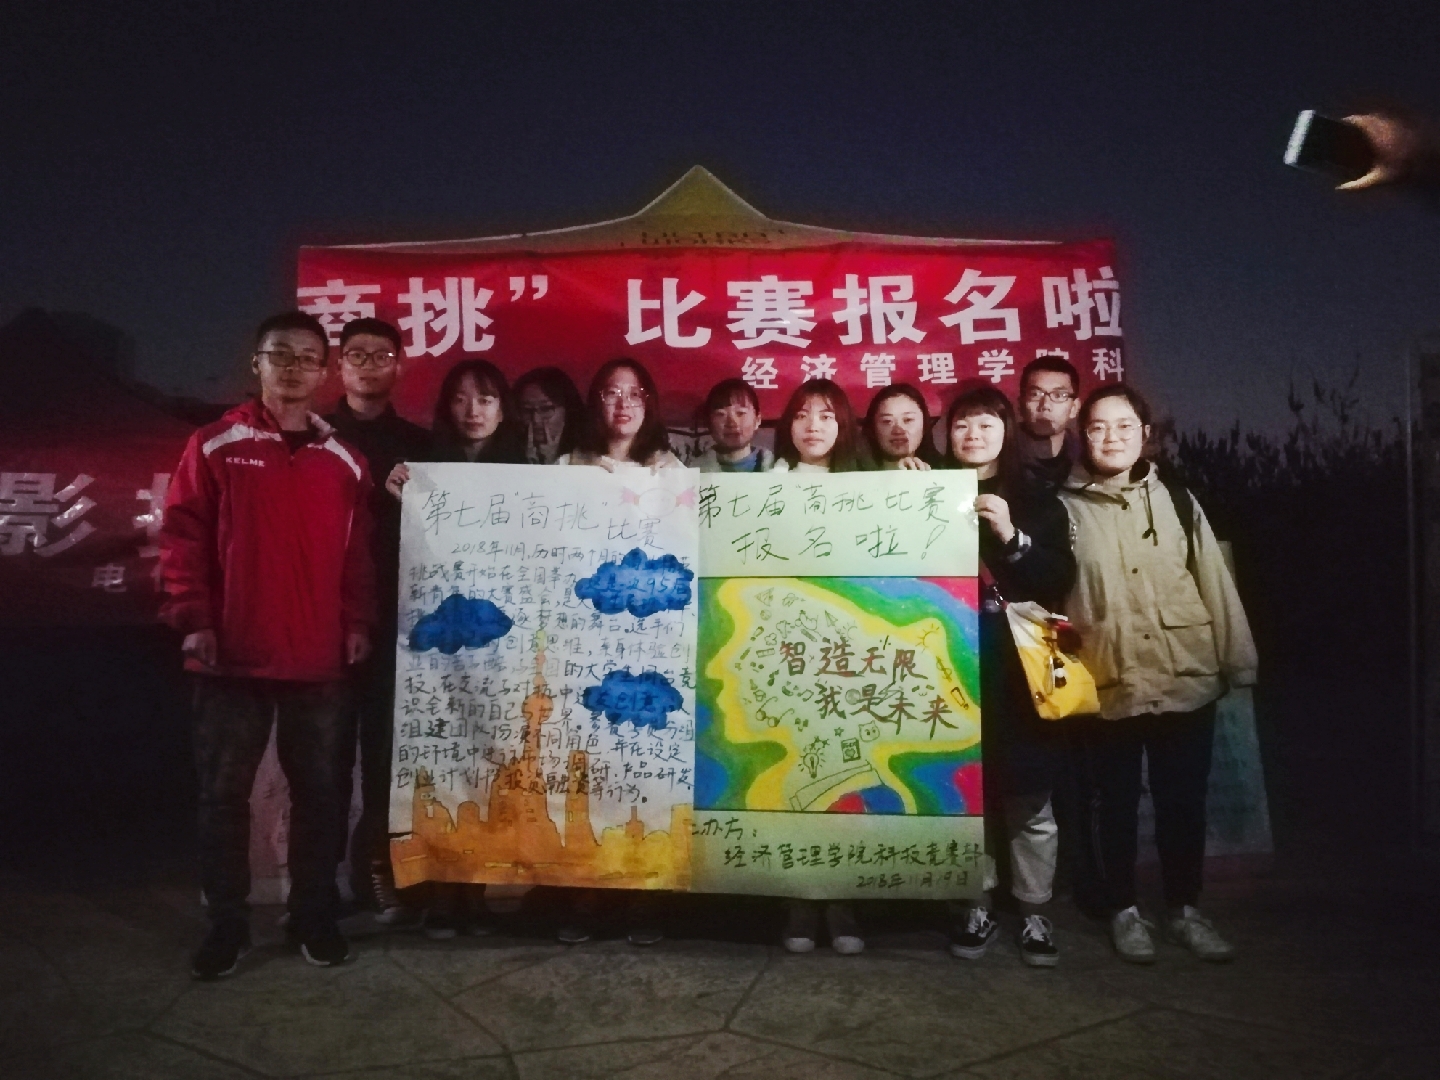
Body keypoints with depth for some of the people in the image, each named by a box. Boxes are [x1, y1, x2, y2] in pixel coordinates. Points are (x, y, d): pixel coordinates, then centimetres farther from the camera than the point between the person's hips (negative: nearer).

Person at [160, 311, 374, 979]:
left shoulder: (345, 462, 8)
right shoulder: (215, 447, 0)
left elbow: (357, 554, 10)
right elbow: (182, 537, -1)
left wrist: (357, 623, 1)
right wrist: (192, 620, -8)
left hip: (319, 659, 2)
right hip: (233, 655, -2)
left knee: (319, 791, 9)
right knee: (224, 792, 8)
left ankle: (315, 916, 23)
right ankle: (227, 923, 22)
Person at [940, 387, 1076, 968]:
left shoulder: (1038, 503, 7)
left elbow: (1060, 582, -3)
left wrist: (1011, 537, -14)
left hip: (1019, 668, -1)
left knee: (1029, 801, 3)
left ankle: (1034, 914, 18)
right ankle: (977, 908, 20)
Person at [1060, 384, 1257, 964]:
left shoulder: (1176, 501, 6)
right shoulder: (1065, 508, 0)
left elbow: (1215, 583, 7)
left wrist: (1237, 661, 5)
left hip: (1187, 680, 2)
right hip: (1109, 685, -2)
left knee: (1184, 802, 11)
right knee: (1118, 803, 10)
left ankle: (1184, 909, 28)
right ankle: (1125, 910, 27)